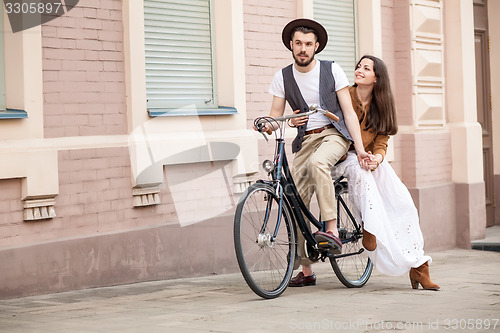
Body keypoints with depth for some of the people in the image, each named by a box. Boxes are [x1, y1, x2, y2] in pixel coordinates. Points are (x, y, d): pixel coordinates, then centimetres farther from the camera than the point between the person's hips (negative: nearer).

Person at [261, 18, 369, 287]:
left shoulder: (332, 70, -2)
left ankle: (332, 231, -38)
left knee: (317, 163, -38)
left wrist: (360, 149, -13)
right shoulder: (282, 78, 4)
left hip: (334, 134, -3)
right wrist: (267, 125, -22)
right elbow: (275, 117, 3)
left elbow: (348, 112, -4)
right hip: (305, 140, 3)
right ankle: (306, 270, 5)